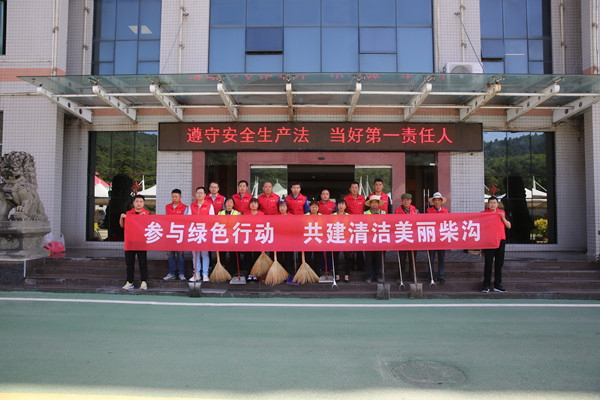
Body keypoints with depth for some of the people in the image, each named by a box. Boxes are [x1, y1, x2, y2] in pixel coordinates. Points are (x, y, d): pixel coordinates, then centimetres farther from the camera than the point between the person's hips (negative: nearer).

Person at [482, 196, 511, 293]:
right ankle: (486, 285, 3)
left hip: (501, 240, 3)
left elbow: (509, 226, 10)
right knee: (488, 264, -3)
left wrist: (503, 218, -5)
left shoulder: (502, 213, 12)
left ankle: (498, 285, 14)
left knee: (499, 264, 7)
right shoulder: (483, 213, 3)